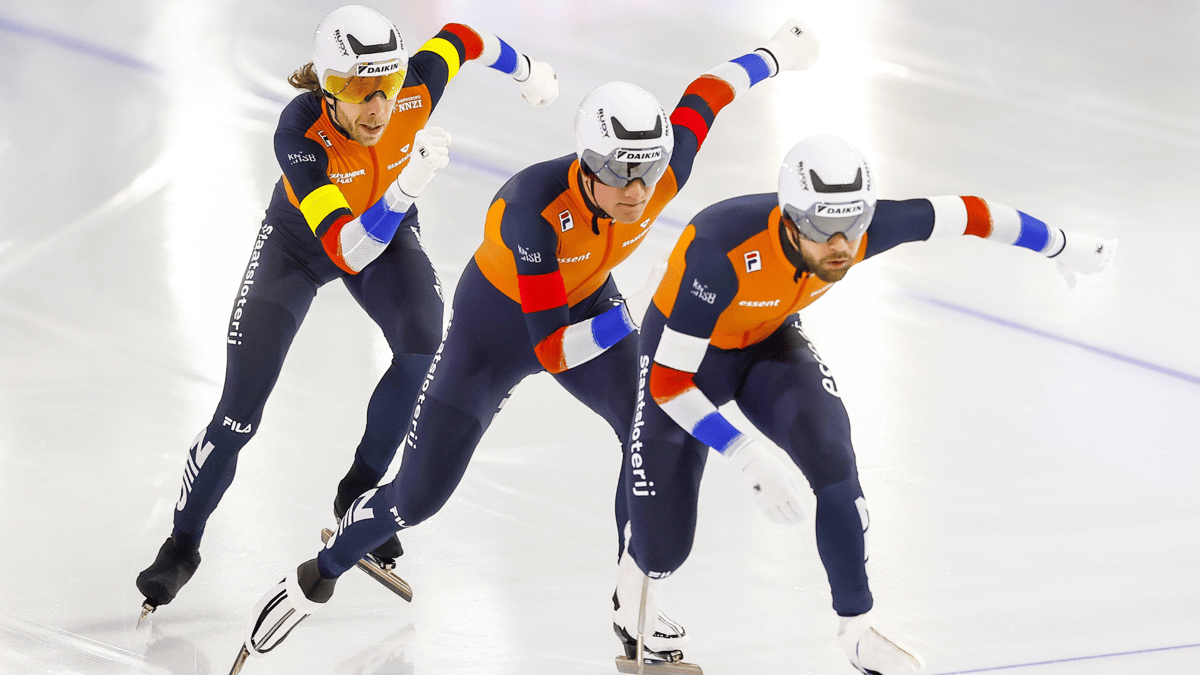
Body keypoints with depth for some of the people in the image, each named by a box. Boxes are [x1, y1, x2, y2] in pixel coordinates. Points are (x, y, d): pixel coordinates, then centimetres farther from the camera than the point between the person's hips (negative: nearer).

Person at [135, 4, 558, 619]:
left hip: (389, 228, 3)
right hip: (300, 240, -3)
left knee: (423, 348, -25)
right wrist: (407, 185, -62)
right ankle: (182, 545, 12)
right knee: (240, 409, -8)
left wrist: (527, 71, 11)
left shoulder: (415, 93, -32)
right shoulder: (299, 135, -40)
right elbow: (348, 253, -47)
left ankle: (357, 494, -4)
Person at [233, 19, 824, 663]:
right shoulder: (537, 210, -42)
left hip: (588, 303, 4)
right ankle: (317, 577, 25)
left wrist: (775, 55, 13)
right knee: (417, 497, -3)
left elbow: (707, 92, -5)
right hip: (499, 318, -4)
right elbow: (551, 350, -36)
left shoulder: (663, 173, -28)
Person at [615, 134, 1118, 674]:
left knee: (833, 460, -18)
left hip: (770, 340, 4)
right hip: (685, 347, -4)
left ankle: (858, 630, 1)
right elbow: (668, 381, -36)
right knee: (665, 546, -4)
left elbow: (964, 215, -13)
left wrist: (1059, 245, -1)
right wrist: (746, 457, -41)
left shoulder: (861, 230, -28)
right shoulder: (723, 255, -42)